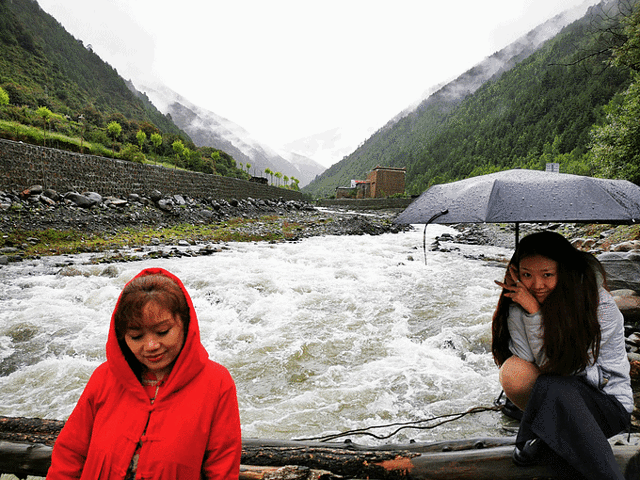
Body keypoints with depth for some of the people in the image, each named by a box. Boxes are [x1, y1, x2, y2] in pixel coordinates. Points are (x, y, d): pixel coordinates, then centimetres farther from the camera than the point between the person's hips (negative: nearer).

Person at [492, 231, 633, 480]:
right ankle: (551, 436, -8)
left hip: (609, 404, -5)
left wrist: (535, 312, -27)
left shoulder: (601, 306, -18)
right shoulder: (517, 306, -8)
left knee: (552, 387, -38)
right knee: (513, 370, -28)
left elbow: (553, 365, -22)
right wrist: (521, 310, -27)